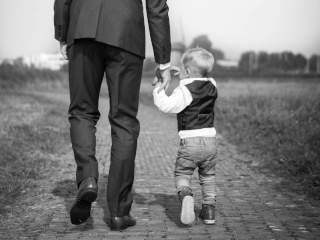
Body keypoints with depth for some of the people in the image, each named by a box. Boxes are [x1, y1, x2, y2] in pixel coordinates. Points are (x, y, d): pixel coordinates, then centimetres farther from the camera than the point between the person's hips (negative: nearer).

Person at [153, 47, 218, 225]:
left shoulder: (185, 90, -12)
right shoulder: (211, 87, 8)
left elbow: (167, 106, -19)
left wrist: (158, 89, -8)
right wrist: (184, 78, 23)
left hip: (189, 140, -5)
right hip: (210, 139, 5)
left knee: (182, 173, 6)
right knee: (208, 177, 18)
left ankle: (185, 194, -23)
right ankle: (209, 210, 15)